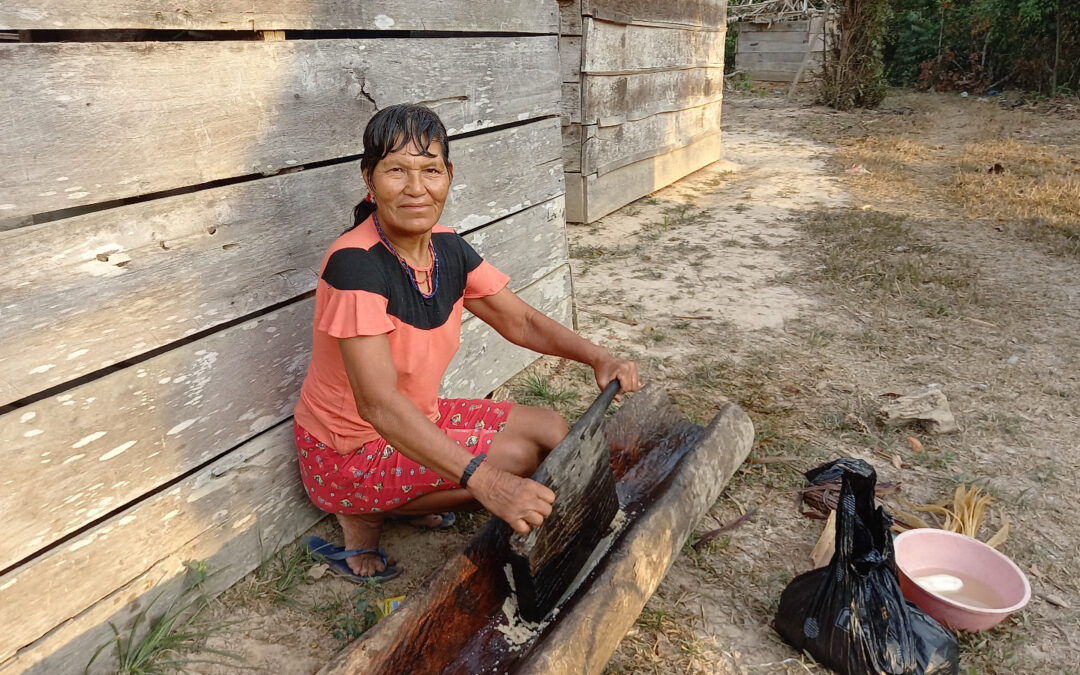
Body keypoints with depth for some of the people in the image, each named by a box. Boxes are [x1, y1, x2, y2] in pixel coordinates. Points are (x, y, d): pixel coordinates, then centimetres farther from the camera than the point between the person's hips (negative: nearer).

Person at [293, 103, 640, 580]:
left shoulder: (447, 248, -5)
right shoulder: (356, 264, -29)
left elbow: (520, 322, 3)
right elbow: (378, 402, -38)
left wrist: (597, 357, -15)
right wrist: (486, 481, -48)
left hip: (418, 420, 8)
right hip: (346, 454, -8)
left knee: (554, 432, 3)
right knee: (518, 457, -20)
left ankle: (411, 503, 10)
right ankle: (365, 514, -2)